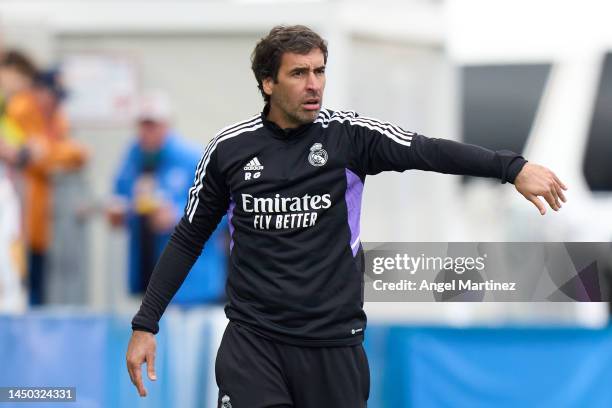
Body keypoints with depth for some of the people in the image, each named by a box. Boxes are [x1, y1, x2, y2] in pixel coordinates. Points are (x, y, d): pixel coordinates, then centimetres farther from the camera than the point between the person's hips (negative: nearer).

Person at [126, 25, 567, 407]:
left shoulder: (348, 134, -2)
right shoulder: (229, 148, 2)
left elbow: (429, 151, -14)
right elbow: (188, 238, 10)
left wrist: (513, 167, -29)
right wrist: (145, 325, 6)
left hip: (333, 342, 0)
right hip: (252, 338, 0)